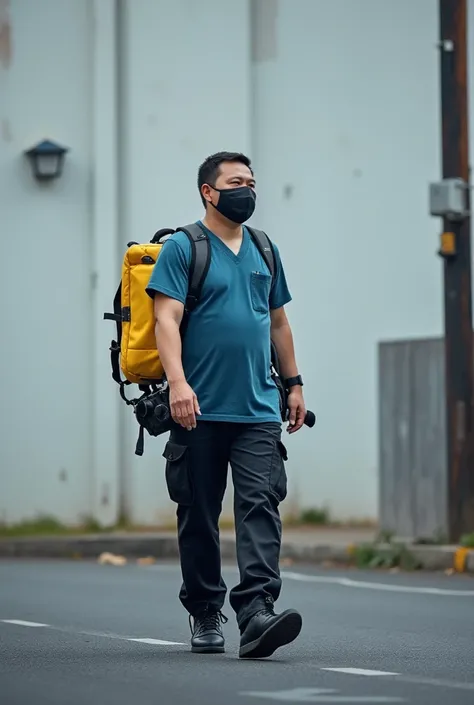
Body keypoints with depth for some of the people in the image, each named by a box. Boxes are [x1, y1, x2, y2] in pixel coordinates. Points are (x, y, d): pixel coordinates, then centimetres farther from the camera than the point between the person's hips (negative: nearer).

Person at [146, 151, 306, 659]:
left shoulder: (264, 250, 16)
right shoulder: (182, 248, -2)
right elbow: (166, 318, -11)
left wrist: (294, 383, 20)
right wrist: (177, 381, -24)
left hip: (258, 410, 4)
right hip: (200, 411, -3)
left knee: (261, 506, -12)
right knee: (199, 516, 5)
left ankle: (256, 612, -22)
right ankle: (204, 614, 18)